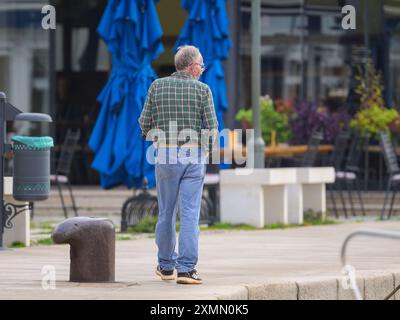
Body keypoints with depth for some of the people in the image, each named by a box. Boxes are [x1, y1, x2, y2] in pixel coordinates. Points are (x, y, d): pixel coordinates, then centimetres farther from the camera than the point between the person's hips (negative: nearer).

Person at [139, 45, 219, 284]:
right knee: (190, 215, -3)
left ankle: (167, 266, 22)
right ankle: (186, 268, -10)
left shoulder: (158, 86, 1)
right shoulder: (202, 90, -4)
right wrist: (208, 149, 14)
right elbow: (212, 127, -5)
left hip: (166, 156, 2)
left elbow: (145, 123, 1)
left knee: (167, 213, 13)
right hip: (194, 157, -2)